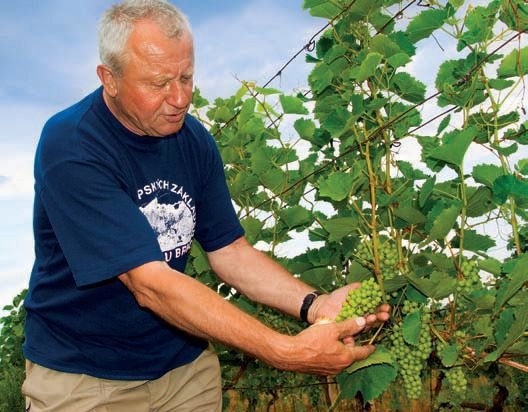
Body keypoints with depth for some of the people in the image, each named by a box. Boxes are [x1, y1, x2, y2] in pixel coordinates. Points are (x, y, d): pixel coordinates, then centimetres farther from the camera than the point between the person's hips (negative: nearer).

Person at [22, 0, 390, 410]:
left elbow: (230, 250, -2)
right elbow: (149, 284, -30)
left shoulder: (194, 139, -5)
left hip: (186, 361, 5)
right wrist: (286, 352, -34)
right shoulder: (71, 149, -24)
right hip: (85, 376, -5)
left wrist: (314, 304, -18)